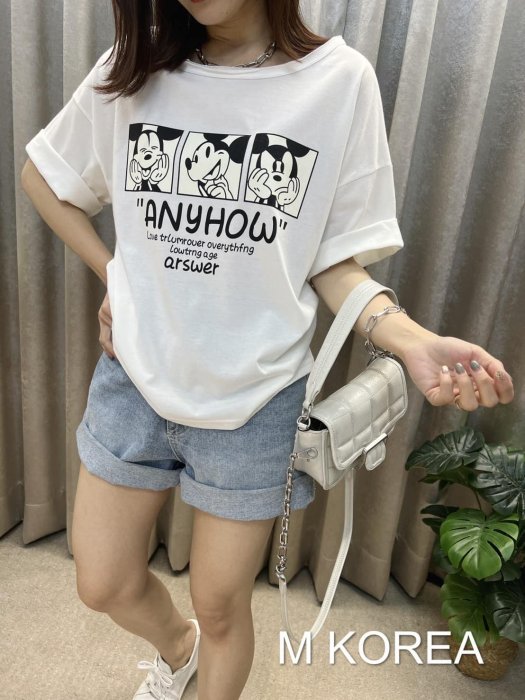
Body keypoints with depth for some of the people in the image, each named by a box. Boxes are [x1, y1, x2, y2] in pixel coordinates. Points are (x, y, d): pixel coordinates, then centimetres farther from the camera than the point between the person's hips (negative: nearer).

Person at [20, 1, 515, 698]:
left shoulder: (341, 80, -8)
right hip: (135, 379, 3)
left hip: (255, 401, -2)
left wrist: (414, 341, -23)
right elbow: (42, 175, 14)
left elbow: (335, 263, -5)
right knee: (105, 586, 19)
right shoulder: (133, 71, -2)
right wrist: (113, 274, 2)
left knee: (221, 607, 16)